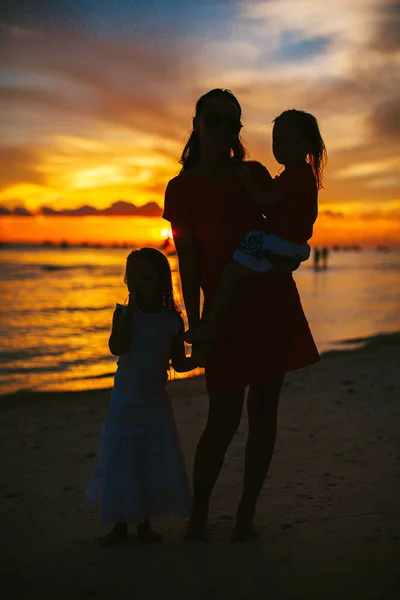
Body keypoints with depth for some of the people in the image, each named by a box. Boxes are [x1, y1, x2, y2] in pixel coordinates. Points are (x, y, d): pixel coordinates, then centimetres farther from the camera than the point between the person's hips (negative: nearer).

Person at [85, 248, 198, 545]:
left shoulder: (172, 319, -4)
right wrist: (132, 308, -24)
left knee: (157, 463, 5)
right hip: (124, 403, -1)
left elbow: (179, 362, 4)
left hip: (156, 403, 1)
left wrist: (199, 360, -16)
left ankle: (145, 522, 22)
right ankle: (120, 523, 21)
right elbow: (117, 347, -24)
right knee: (120, 463, 4)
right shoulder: (124, 313, -6)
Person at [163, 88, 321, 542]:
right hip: (226, 311, -4)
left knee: (263, 414, 5)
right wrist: (196, 329, -10)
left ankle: (246, 514, 17)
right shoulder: (182, 189, -2)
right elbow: (187, 264, -6)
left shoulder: (255, 174, 8)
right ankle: (198, 515, 14)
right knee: (223, 420, -6)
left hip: (274, 304, 4)